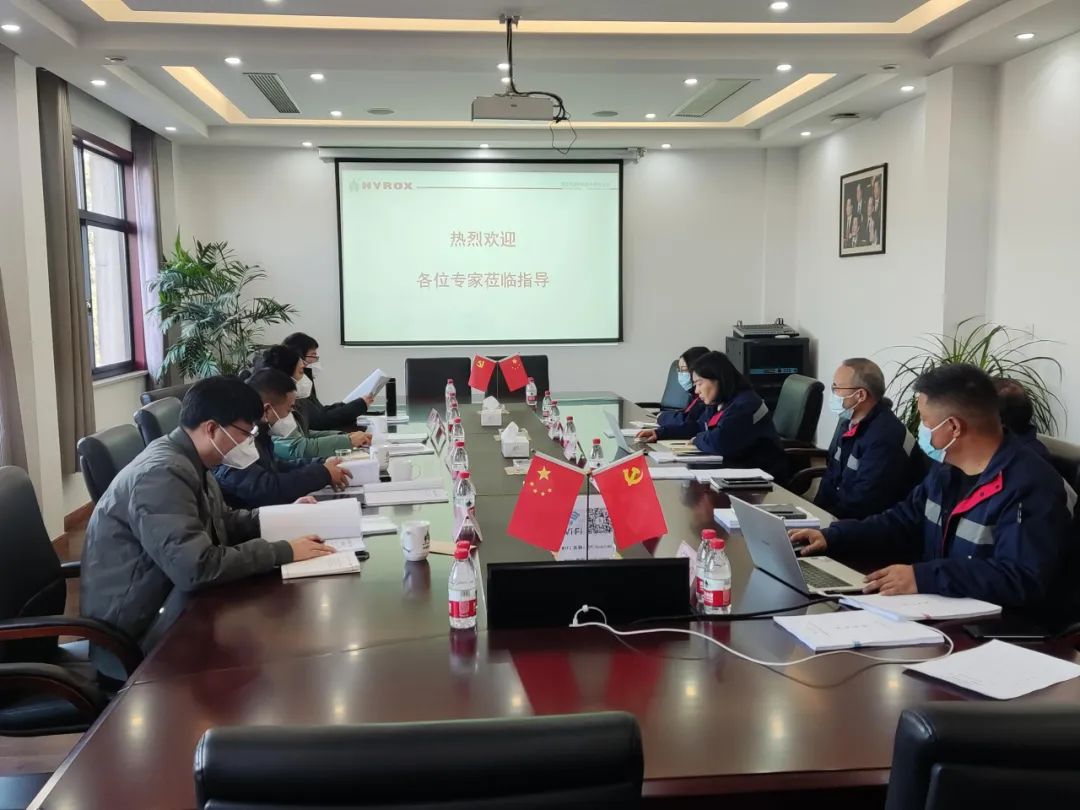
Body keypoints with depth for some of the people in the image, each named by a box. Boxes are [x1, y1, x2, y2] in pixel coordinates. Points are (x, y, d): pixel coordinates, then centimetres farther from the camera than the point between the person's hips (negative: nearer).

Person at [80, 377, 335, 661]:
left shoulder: (189, 462, 5)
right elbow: (196, 569, -32)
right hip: (134, 632, -9)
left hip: (166, 599, 9)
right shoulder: (162, 473, -25)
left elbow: (223, 522, 19)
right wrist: (282, 552, -26)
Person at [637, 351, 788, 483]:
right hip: (735, 469, 8)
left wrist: (698, 440, -9)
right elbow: (698, 427, 22)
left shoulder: (743, 405, -23)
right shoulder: (718, 403, 8)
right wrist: (660, 433, 11)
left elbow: (718, 442, -32)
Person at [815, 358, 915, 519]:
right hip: (836, 509, 8)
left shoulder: (885, 437, -21)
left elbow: (862, 504, -21)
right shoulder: (849, 422, 8)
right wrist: (815, 510, -1)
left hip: (870, 524, -8)